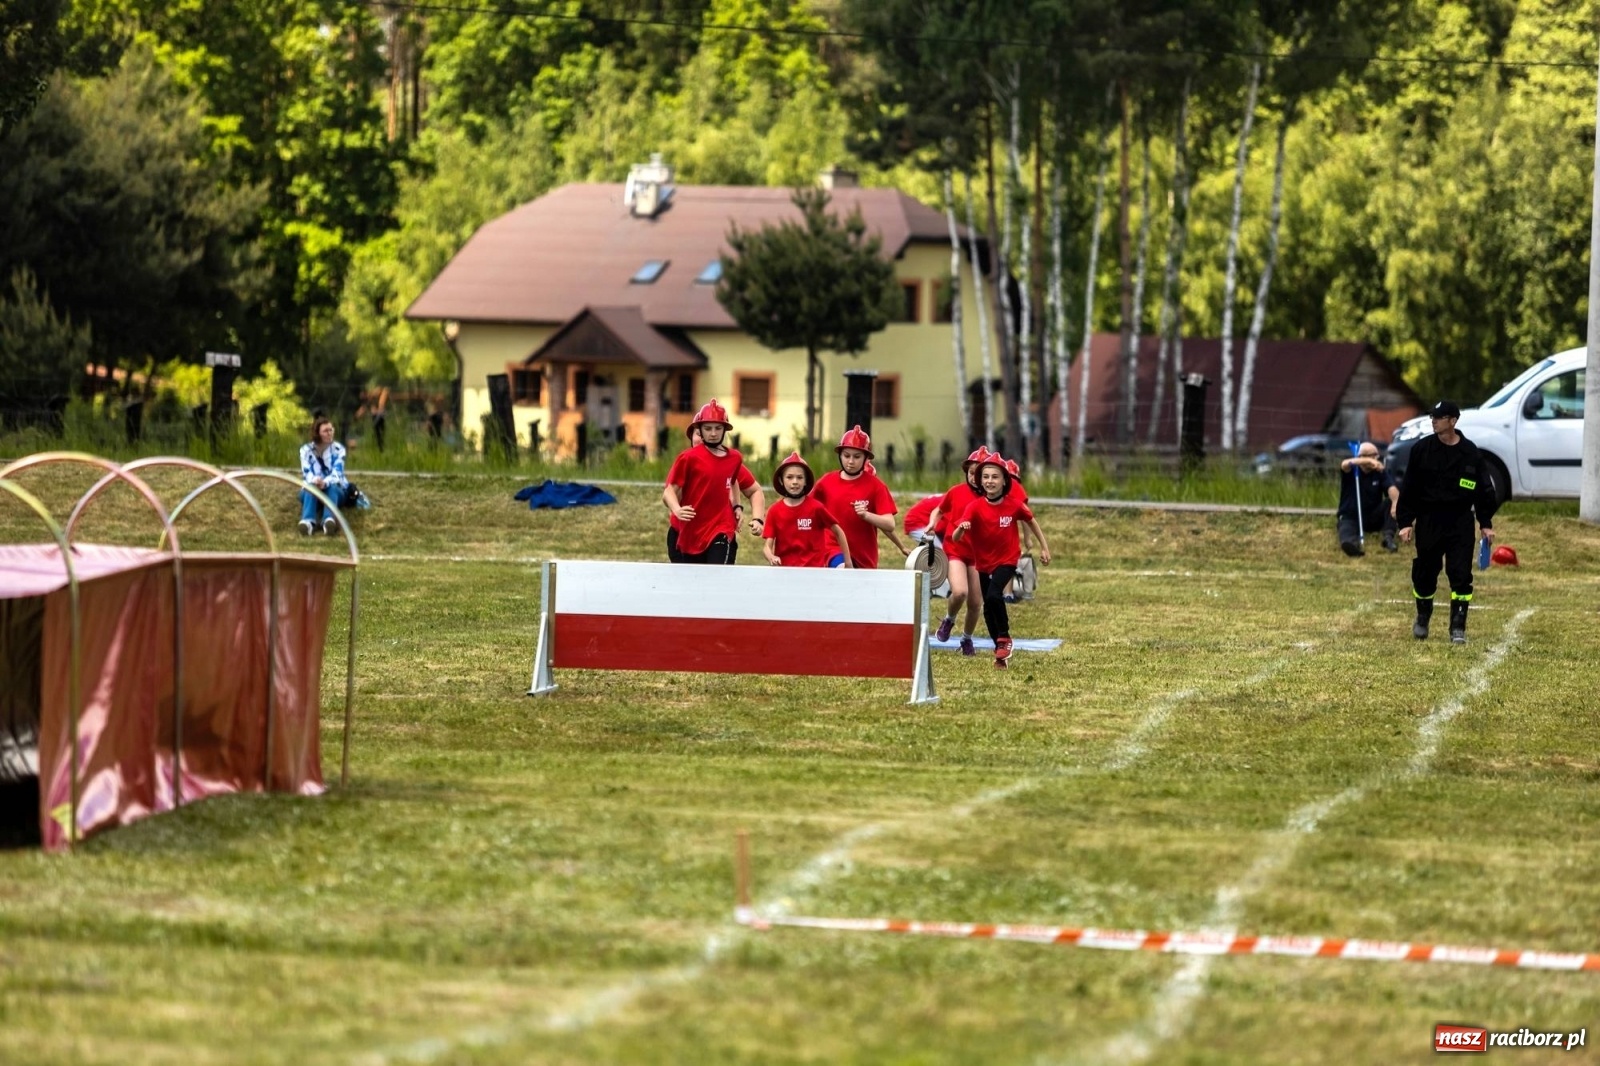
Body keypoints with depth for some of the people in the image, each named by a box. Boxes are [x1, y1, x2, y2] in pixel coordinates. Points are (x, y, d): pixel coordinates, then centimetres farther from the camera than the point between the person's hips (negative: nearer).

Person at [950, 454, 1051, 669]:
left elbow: (1030, 521, 8)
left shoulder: (1014, 505, -14)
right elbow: (955, 538, -26)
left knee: (993, 596, -26)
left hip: (1007, 560, -2)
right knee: (988, 609, 10)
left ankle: (1004, 638, -6)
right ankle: (1001, 650, 30)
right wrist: (961, 528, -49)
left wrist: (1044, 546, 10)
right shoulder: (975, 507, -17)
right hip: (983, 563, 2)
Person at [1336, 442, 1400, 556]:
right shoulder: (1352, 470, -6)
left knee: (1391, 501, -21)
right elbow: (1345, 464, -31)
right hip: (1350, 517, -3)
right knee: (1346, 527, -37)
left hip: (1373, 518, 3)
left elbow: (1391, 488, -18)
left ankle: (1388, 537, -32)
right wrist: (1369, 461, -51)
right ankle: (1350, 544, -70)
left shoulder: (1380, 472, 0)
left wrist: (1395, 502, -43)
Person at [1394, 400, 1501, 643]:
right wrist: (1405, 522, -3)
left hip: (1460, 522, -1)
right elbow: (1409, 488, 2)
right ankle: (1422, 618, 31)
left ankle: (1458, 627, -2)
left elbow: (1484, 489, 7)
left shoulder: (1471, 453, 1)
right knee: (1425, 573, 8)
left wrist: (1486, 524, 3)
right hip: (1428, 521, 1)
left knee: (1460, 574, -7)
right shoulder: (1422, 449, 0)